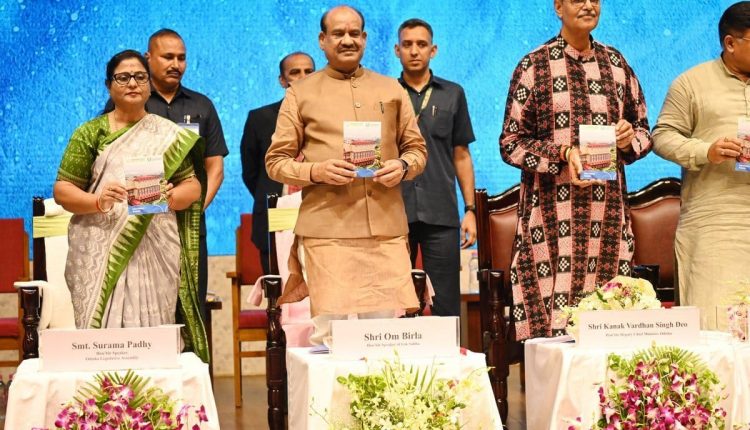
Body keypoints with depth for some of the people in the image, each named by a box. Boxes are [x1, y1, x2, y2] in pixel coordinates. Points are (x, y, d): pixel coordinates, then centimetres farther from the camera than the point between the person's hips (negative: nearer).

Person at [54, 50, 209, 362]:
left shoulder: (168, 135, 12)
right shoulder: (90, 134, 8)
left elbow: (192, 186, 9)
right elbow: (62, 190, 3)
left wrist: (171, 197, -13)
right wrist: (97, 201, -16)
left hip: (156, 254, 1)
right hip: (101, 256, -1)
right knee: (104, 332, -8)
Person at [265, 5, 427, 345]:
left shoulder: (392, 90, 16)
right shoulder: (300, 94, 8)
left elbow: (417, 148, 20)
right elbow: (276, 162, 6)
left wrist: (403, 166, -3)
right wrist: (316, 171, -13)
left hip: (386, 229, 3)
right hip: (326, 229, -2)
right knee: (328, 331, -7)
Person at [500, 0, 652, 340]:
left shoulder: (616, 63, 15)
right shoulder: (534, 66, 3)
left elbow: (643, 130, 22)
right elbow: (510, 143, 0)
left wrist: (629, 137, -2)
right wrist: (563, 152, -15)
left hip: (608, 210, 4)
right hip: (553, 213, -4)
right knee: (553, 318, -9)